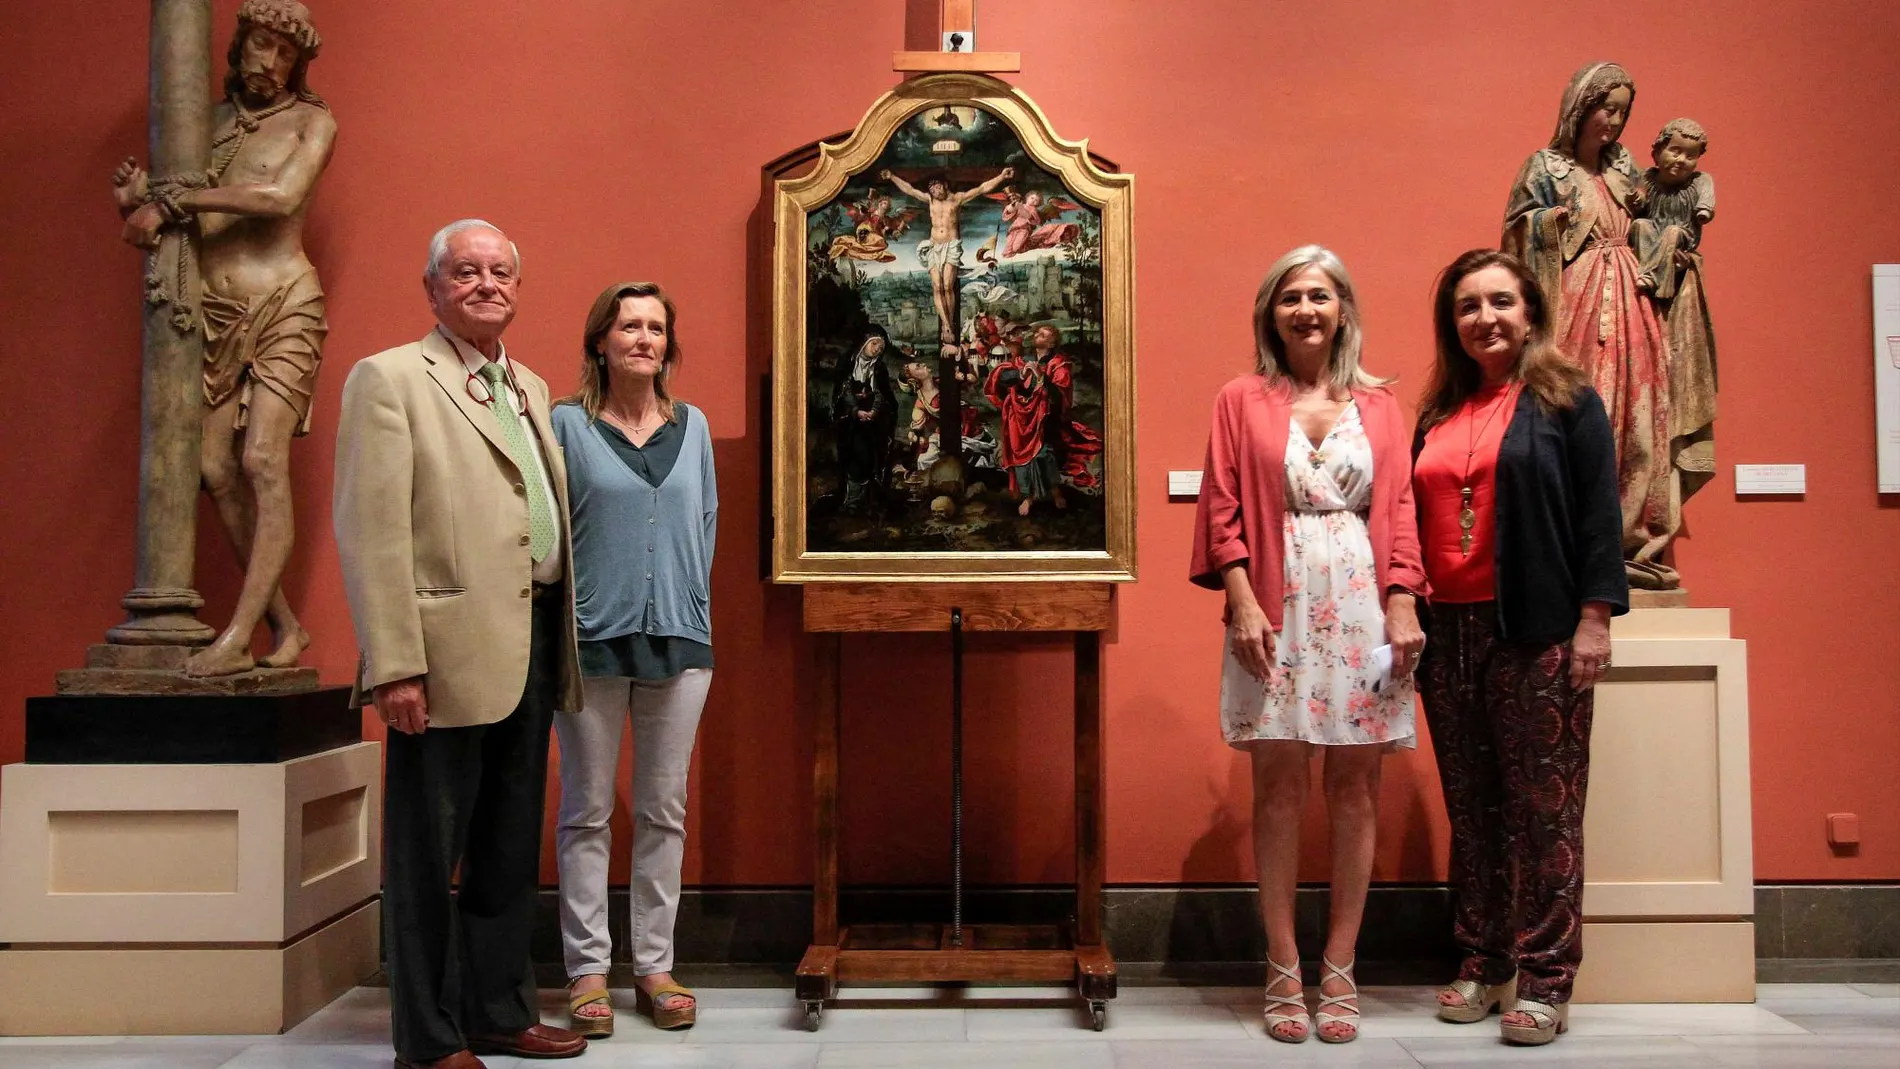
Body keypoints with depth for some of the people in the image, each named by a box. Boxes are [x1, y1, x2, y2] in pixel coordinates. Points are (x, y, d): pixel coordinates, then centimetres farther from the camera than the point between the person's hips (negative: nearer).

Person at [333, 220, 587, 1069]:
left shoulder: (530, 388, 17)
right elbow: (371, 530, -12)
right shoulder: (390, 379, -4)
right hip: (451, 650, -7)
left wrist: (563, 642, 9)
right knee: (430, 854, 4)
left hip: (532, 646, 7)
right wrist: (394, 666, -19)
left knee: (509, 850, 16)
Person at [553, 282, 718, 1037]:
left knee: (664, 810, 8)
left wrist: (692, 604, 6)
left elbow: (707, 521, 13)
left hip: (680, 638, 3)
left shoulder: (693, 425, 9)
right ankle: (588, 970, 13)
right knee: (587, 811, 4)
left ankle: (655, 965, 17)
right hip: (591, 639, -3)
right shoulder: (566, 424, 0)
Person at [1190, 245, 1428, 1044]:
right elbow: (1223, 512, 1)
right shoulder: (1241, 401, 7)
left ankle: (1339, 971, 14)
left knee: (1355, 788, 4)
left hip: (1361, 608, 2)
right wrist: (1242, 603, -10)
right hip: (1277, 609, -2)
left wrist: (1403, 605, -4)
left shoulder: (1378, 405, 12)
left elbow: (1400, 512, 7)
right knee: (1279, 787, 1)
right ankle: (1283, 971, 10)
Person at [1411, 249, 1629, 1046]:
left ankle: (1545, 978, 8)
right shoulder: (1437, 416, 15)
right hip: (1448, 632, 5)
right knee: (1471, 808, 10)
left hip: (1537, 633, -5)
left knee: (1544, 808, 0)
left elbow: (1599, 516, -4)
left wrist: (1594, 620, -11)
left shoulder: (1567, 402, 1)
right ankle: (1482, 963, 20)